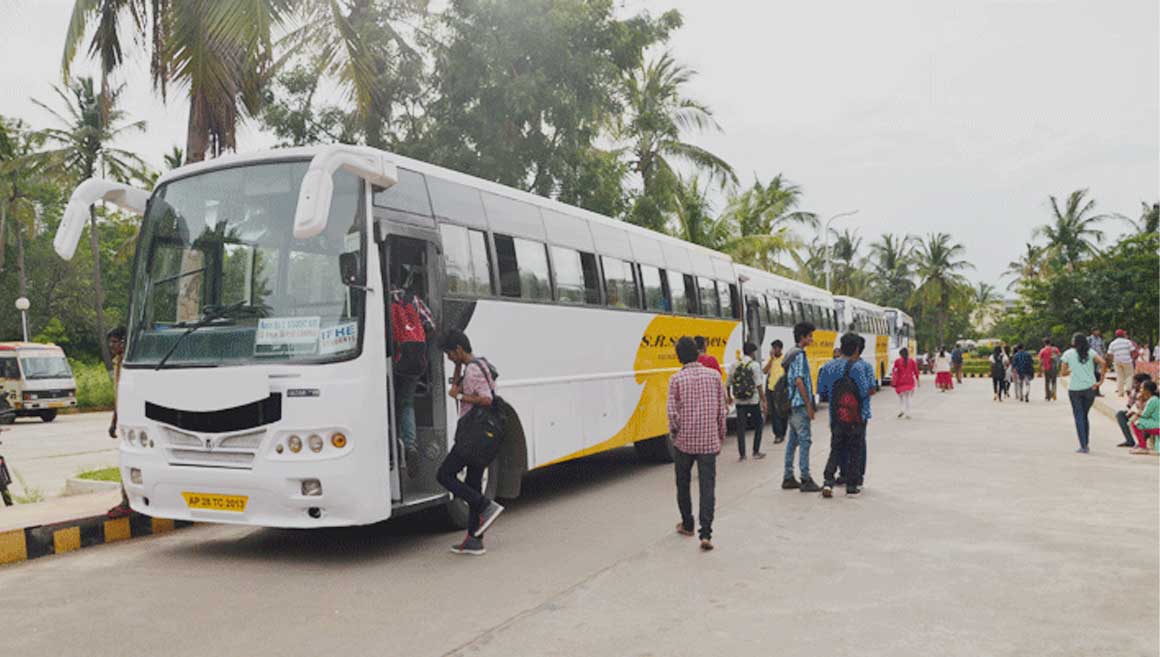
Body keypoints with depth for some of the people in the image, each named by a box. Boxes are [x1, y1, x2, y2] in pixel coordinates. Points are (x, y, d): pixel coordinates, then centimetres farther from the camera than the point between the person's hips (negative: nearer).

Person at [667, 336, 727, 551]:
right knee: (707, 487, 0)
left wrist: (674, 433, 8)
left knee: (683, 484, 18)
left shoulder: (677, 379, -6)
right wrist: (721, 436, 14)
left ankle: (687, 525, 31)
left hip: (684, 442, -1)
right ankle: (706, 534, -10)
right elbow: (722, 409, 3)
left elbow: (673, 412, -10)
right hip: (709, 442, 1)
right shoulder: (714, 375, 1)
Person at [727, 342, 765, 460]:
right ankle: (756, 452, 15)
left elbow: (728, 384, 9)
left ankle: (742, 454, 7)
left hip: (739, 401, 3)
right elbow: (759, 385, -13)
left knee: (741, 427, 7)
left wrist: (729, 397, 25)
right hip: (753, 401, -3)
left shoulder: (735, 365, 5)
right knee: (759, 424, 14)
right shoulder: (754, 365, -8)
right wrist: (763, 400, -9)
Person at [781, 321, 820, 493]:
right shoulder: (799, 355, -14)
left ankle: (788, 478, 16)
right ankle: (806, 480, -3)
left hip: (792, 404, 10)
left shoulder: (791, 354, 15)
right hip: (800, 404, -10)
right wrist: (809, 405, -17)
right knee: (804, 440, -6)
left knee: (793, 440, 12)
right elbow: (799, 381, -20)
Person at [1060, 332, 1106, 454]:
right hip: (1090, 387, 2)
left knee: (1079, 417, 5)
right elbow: (1102, 362, -12)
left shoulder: (1068, 353, 1)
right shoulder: (1090, 352, 5)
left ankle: (1083, 446, 0)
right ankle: (1085, 445, 17)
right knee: (1085, 416, 16)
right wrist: (1101, 380, -6)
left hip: (1074, 389, -2)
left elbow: (1062, 373, 1)